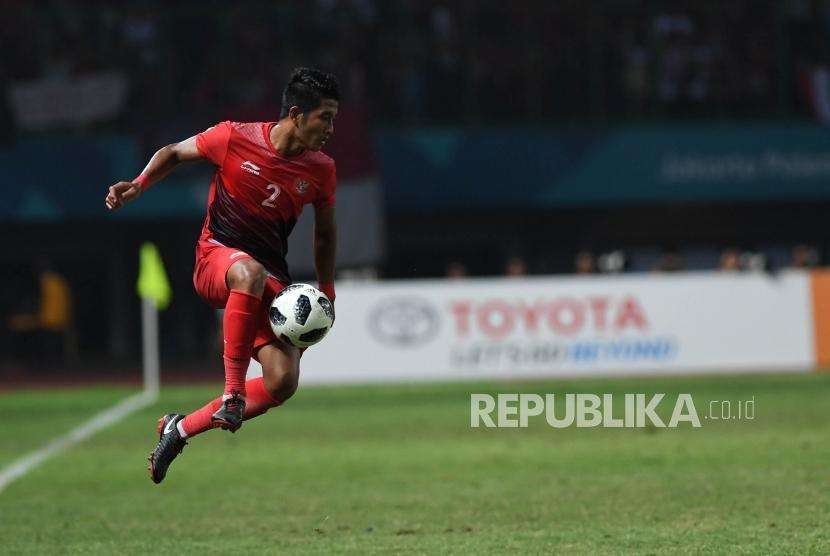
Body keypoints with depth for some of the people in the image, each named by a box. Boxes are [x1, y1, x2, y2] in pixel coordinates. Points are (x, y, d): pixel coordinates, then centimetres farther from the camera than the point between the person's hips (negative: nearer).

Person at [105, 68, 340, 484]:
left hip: (271, 279, 4)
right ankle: (232, 390, -34)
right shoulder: (235, 138, -9)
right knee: (251, 273, -43)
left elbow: (325, 232, 17)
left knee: (283, 381, -16)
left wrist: (326, 292, 13)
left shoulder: (320, 170, 1)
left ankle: (182, 429, 1)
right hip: (215, 258, -4)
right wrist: (138, 185, -8)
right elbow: (174, 153, 8)